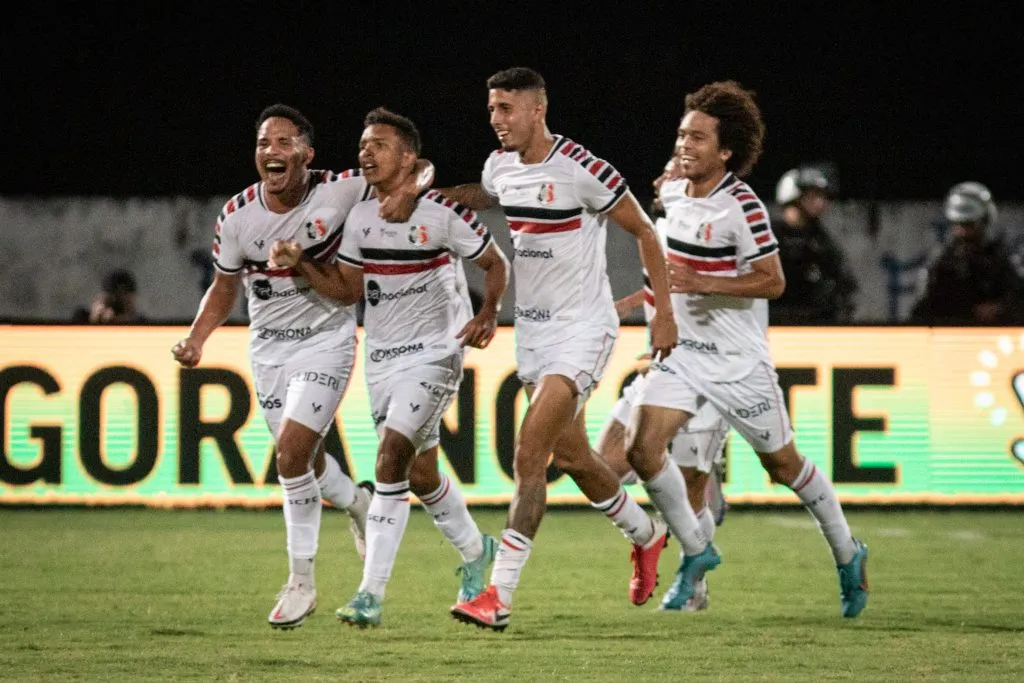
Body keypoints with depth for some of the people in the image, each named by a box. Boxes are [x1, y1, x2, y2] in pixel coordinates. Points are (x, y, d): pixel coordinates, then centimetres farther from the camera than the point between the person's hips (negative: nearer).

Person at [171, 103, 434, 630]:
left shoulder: (340, 191, -17)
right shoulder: (236, 217, -9)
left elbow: (419, 168, -5)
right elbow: (225, 287, 7)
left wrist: (407, 193, -28)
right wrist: (196, 339, -8)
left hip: (325, 339, -4)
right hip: (268, 346, 4)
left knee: (292, 452, -18)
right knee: (302, 458, 14)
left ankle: (301, 581, -5)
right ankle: (356, 503, 51)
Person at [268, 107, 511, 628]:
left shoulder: (442, 212, -13)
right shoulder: (359, 215, 3)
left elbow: (494, 263, -2)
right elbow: (349, 290, 10)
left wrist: (488, 313, -18)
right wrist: (299, 265, -4)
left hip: (435, 351, -6)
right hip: (381, 355, 6)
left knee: (392, 456, -20)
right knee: (421, 472, 13)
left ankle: (371, 595, -22)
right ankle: (475, 551, 40)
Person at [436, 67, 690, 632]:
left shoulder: (583, 170, -18)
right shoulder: (501, 165, 3)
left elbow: (642, 231, -6)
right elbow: (479, 197, 27)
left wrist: (664, 312, -6)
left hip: (582, 330, -7)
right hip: (532, 329, 8)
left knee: (530, 450, -17)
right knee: (569, 454, 15)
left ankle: (499, 595, -20)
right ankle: (645, 534, 41)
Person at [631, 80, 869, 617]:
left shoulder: (742, 207, -18)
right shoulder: (672, 193, 3)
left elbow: (772, 282, -19)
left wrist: (701, 283, -26)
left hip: (738, 359, -6)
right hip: (682, 349, 6)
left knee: (781, 463, 6)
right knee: (642, 448, -11)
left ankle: (847, 555, 27)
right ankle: (695, 552, 7)